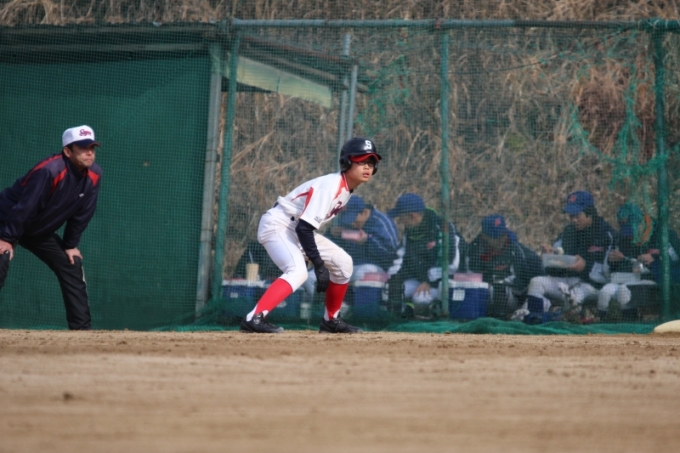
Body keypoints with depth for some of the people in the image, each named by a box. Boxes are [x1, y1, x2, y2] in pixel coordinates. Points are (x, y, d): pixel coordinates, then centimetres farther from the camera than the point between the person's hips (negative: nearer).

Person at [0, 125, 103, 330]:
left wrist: (70, 245, 2)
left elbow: (82, 213, 0)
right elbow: (25, 206, -29)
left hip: (41, 232, 8)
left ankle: (82, 328, 8)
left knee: (72, 266, 3)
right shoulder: (49, 171, -32)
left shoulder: (93, 175, -10)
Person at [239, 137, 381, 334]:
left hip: (297, 228, 10)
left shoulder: (346, 188, 6)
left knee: (343, 262, 11)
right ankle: (254, 318, -41)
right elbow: (304, 228, -28)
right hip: (277, 225, -10)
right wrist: (318, 264, -27)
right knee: (298, 271, -32)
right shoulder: (330, 186, -24)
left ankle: (331, 320, 23)